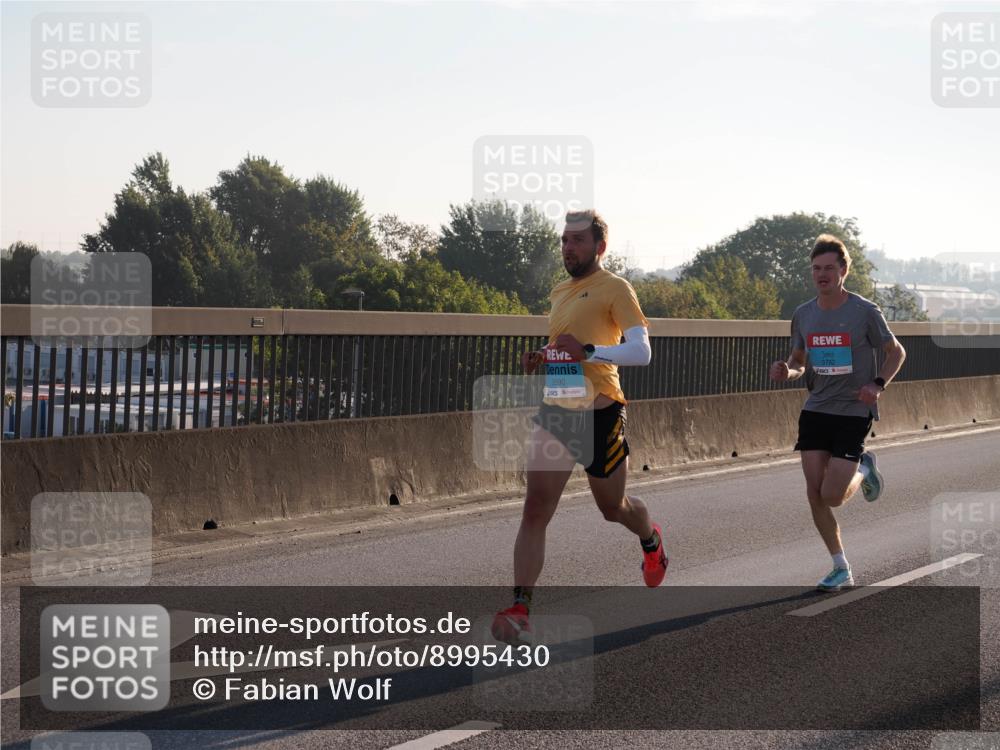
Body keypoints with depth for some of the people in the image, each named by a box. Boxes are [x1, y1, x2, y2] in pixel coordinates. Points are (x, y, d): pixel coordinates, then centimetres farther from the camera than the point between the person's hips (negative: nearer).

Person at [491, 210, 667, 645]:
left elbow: (640, 351, -16)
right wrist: (540, 360, 9)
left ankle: (651, 541, 50)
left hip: (599, 413, -5)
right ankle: (520, 610, -17)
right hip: (555, 412, 5)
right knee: (535, 510, -10)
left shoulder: (615, 289, -7)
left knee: (612, 508, 14)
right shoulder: (559, 293, 16)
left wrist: (587, 350, -26)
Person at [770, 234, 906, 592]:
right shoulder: (803, 314, 5)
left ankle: (863, 469, 24)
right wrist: (786, 370, -6)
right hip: (815, 411, 4)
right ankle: (841, 569, 13)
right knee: (814, 493, -2)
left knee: (832, 497, -11)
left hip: (854, 412, -4)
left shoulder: (865, 312, -8)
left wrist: (878, 384, -14)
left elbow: (896, 352, 3)